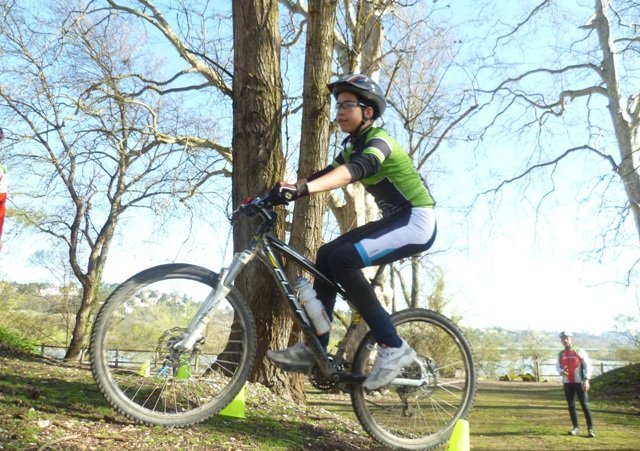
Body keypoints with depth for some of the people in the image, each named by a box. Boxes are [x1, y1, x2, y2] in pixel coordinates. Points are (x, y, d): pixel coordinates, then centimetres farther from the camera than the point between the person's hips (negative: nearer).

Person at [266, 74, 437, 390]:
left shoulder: (379, 141, -17)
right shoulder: (352, 146, 12)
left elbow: (351, 172, -37)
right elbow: (324, 174, 3)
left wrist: (300, 189, -52)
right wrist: (279, 192, -11)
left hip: (417, 222, -9)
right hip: (394, 221, 9)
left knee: (342, 259, -24)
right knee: (327, 255, -1)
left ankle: (393, 347, -16)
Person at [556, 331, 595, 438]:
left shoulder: (579, 351, -6)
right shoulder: (561, 354, 7)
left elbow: (588, 366, -8)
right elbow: (557, 366, 15)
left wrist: (586, 380, -16)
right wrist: (561, 371, -10)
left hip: (579, 382, -4)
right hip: (567, 383, 4)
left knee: (584, 405, -5)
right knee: (571, 406, 8)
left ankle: (590, 428, 2)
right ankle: (576, 427, 18)